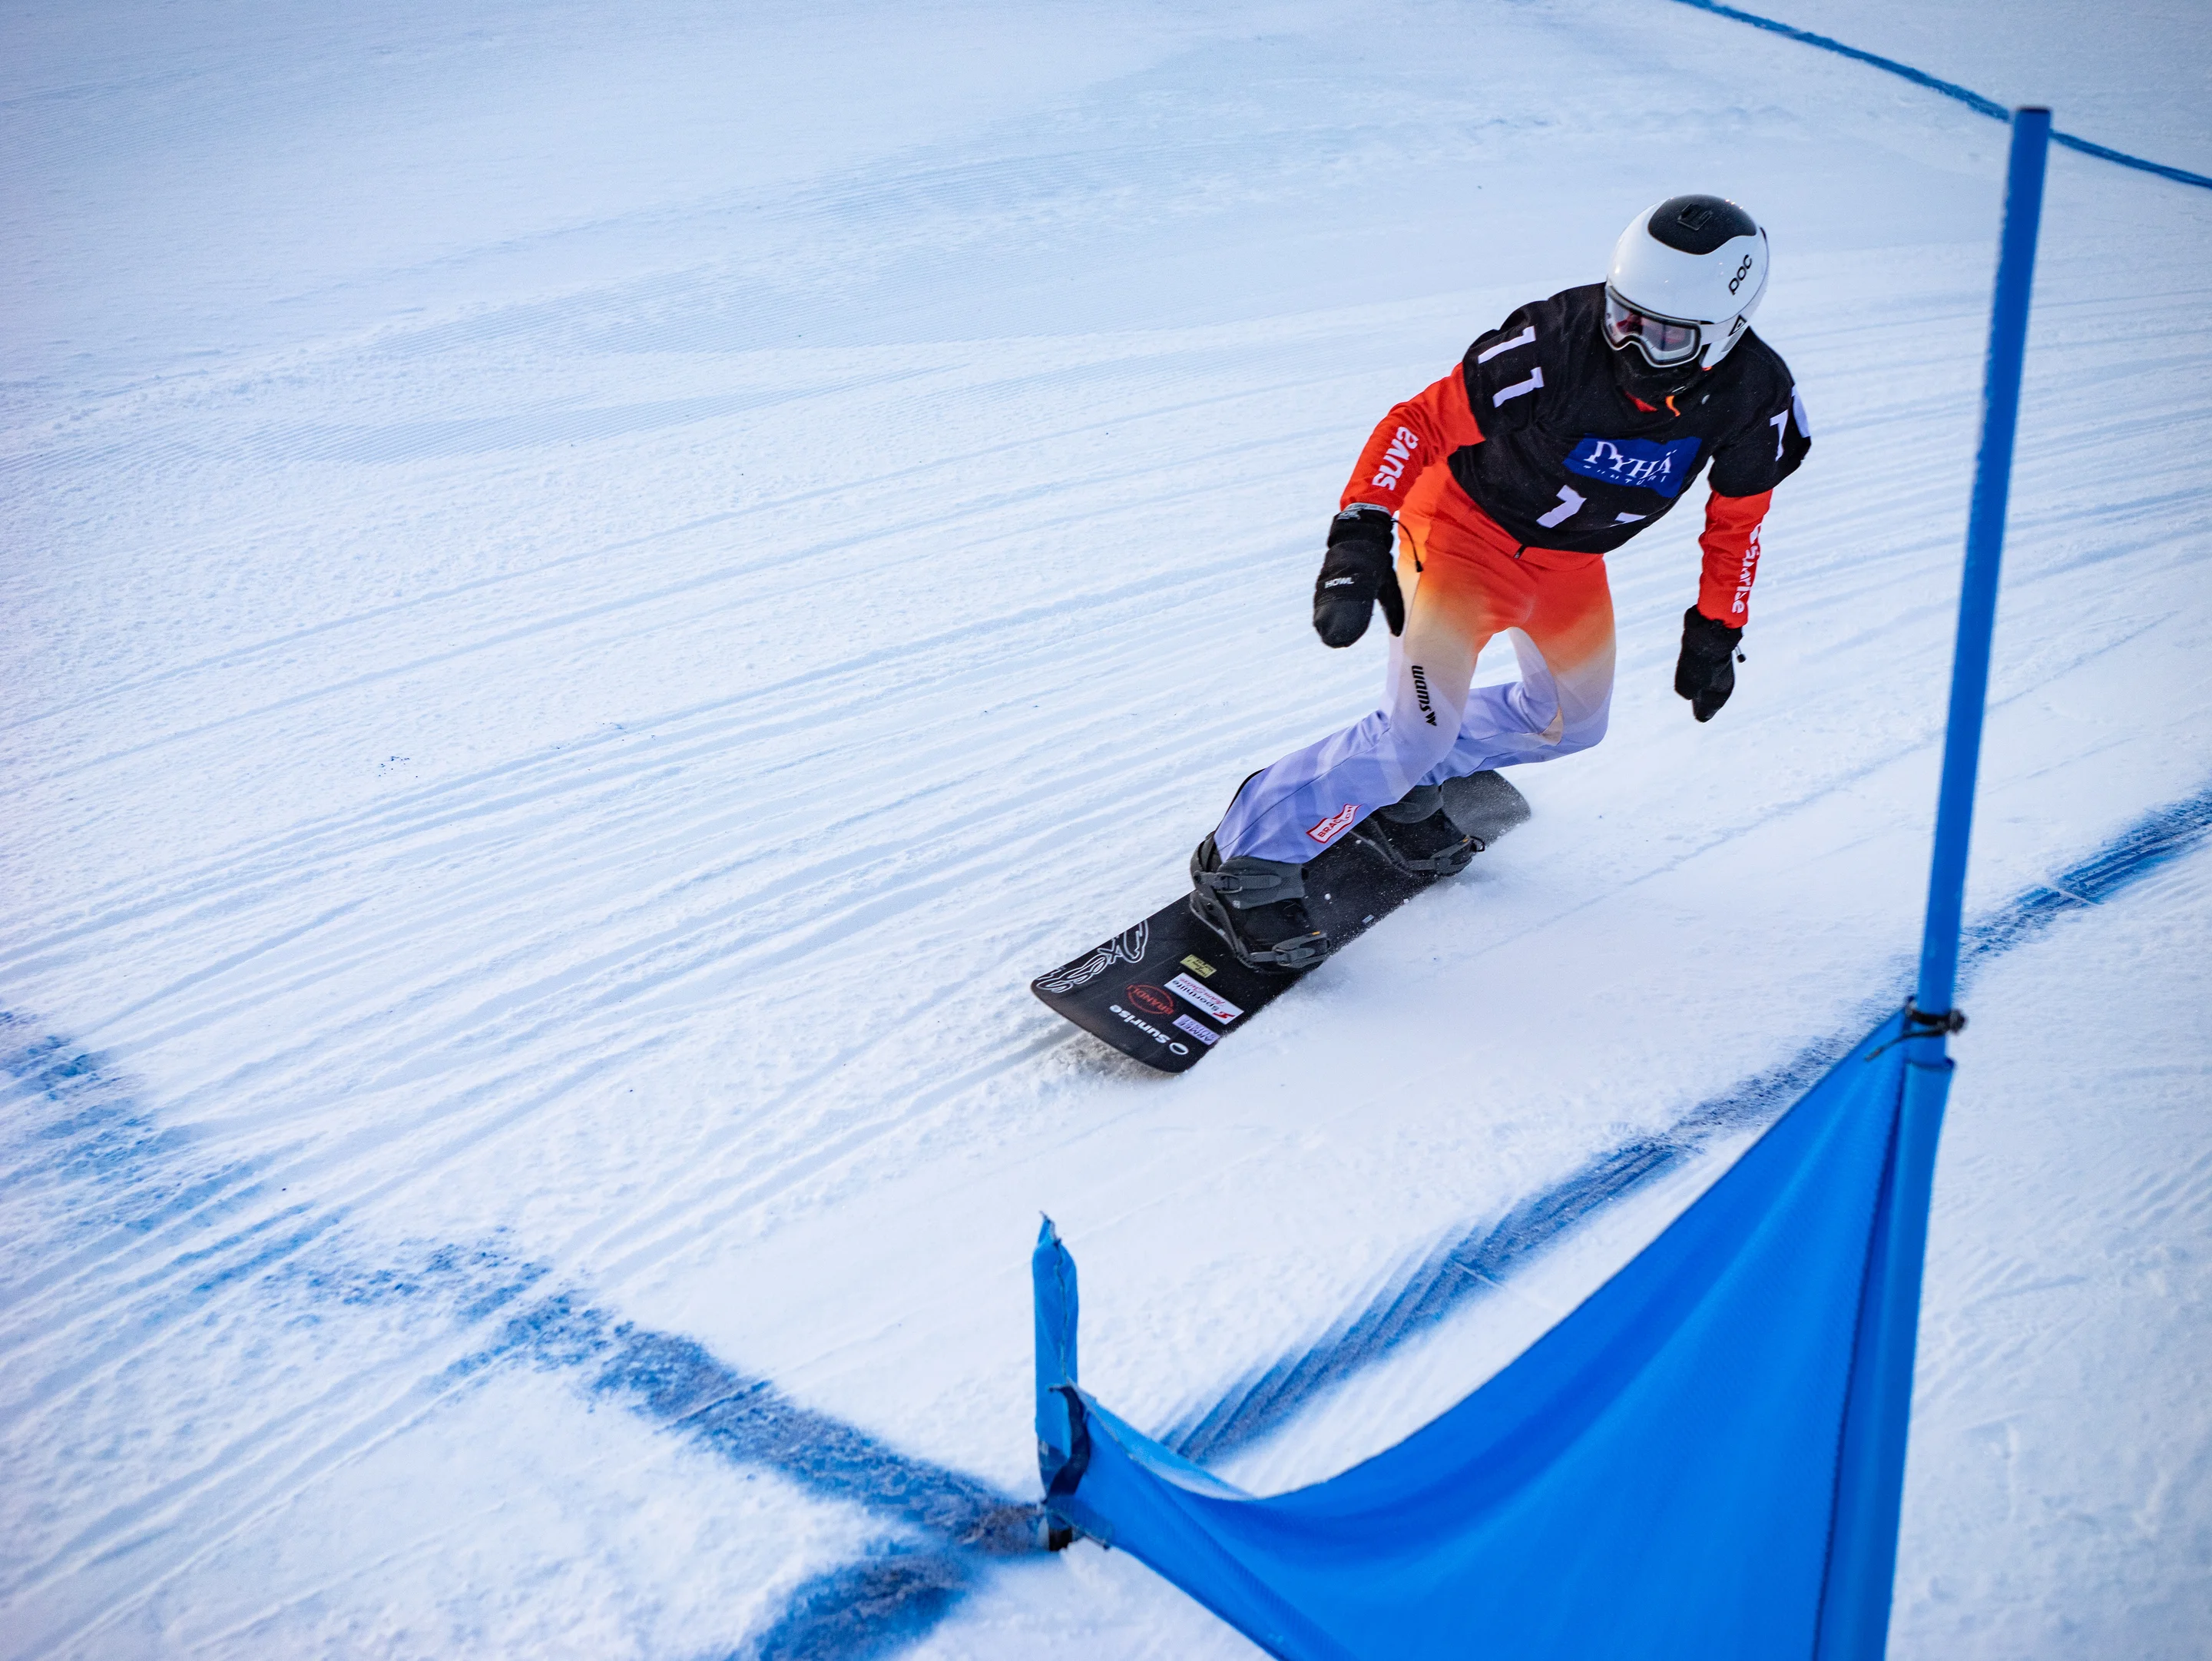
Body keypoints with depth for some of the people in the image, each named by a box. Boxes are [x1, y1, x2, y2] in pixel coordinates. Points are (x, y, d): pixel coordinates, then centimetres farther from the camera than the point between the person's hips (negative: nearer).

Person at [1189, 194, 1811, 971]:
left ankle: (1401, 785, 37)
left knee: (1570, 720, 19)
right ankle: (1246, 862, -5)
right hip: (1465, 523, -6)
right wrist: (1360, 539, -37)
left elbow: (1736, 515, 0)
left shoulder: (1754, 398, -19)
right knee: (1419, 729, -18)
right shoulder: (1555, 346, -33)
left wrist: (1715, 632, 4)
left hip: (1569, 557, 6)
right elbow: (1422, 423, -26)